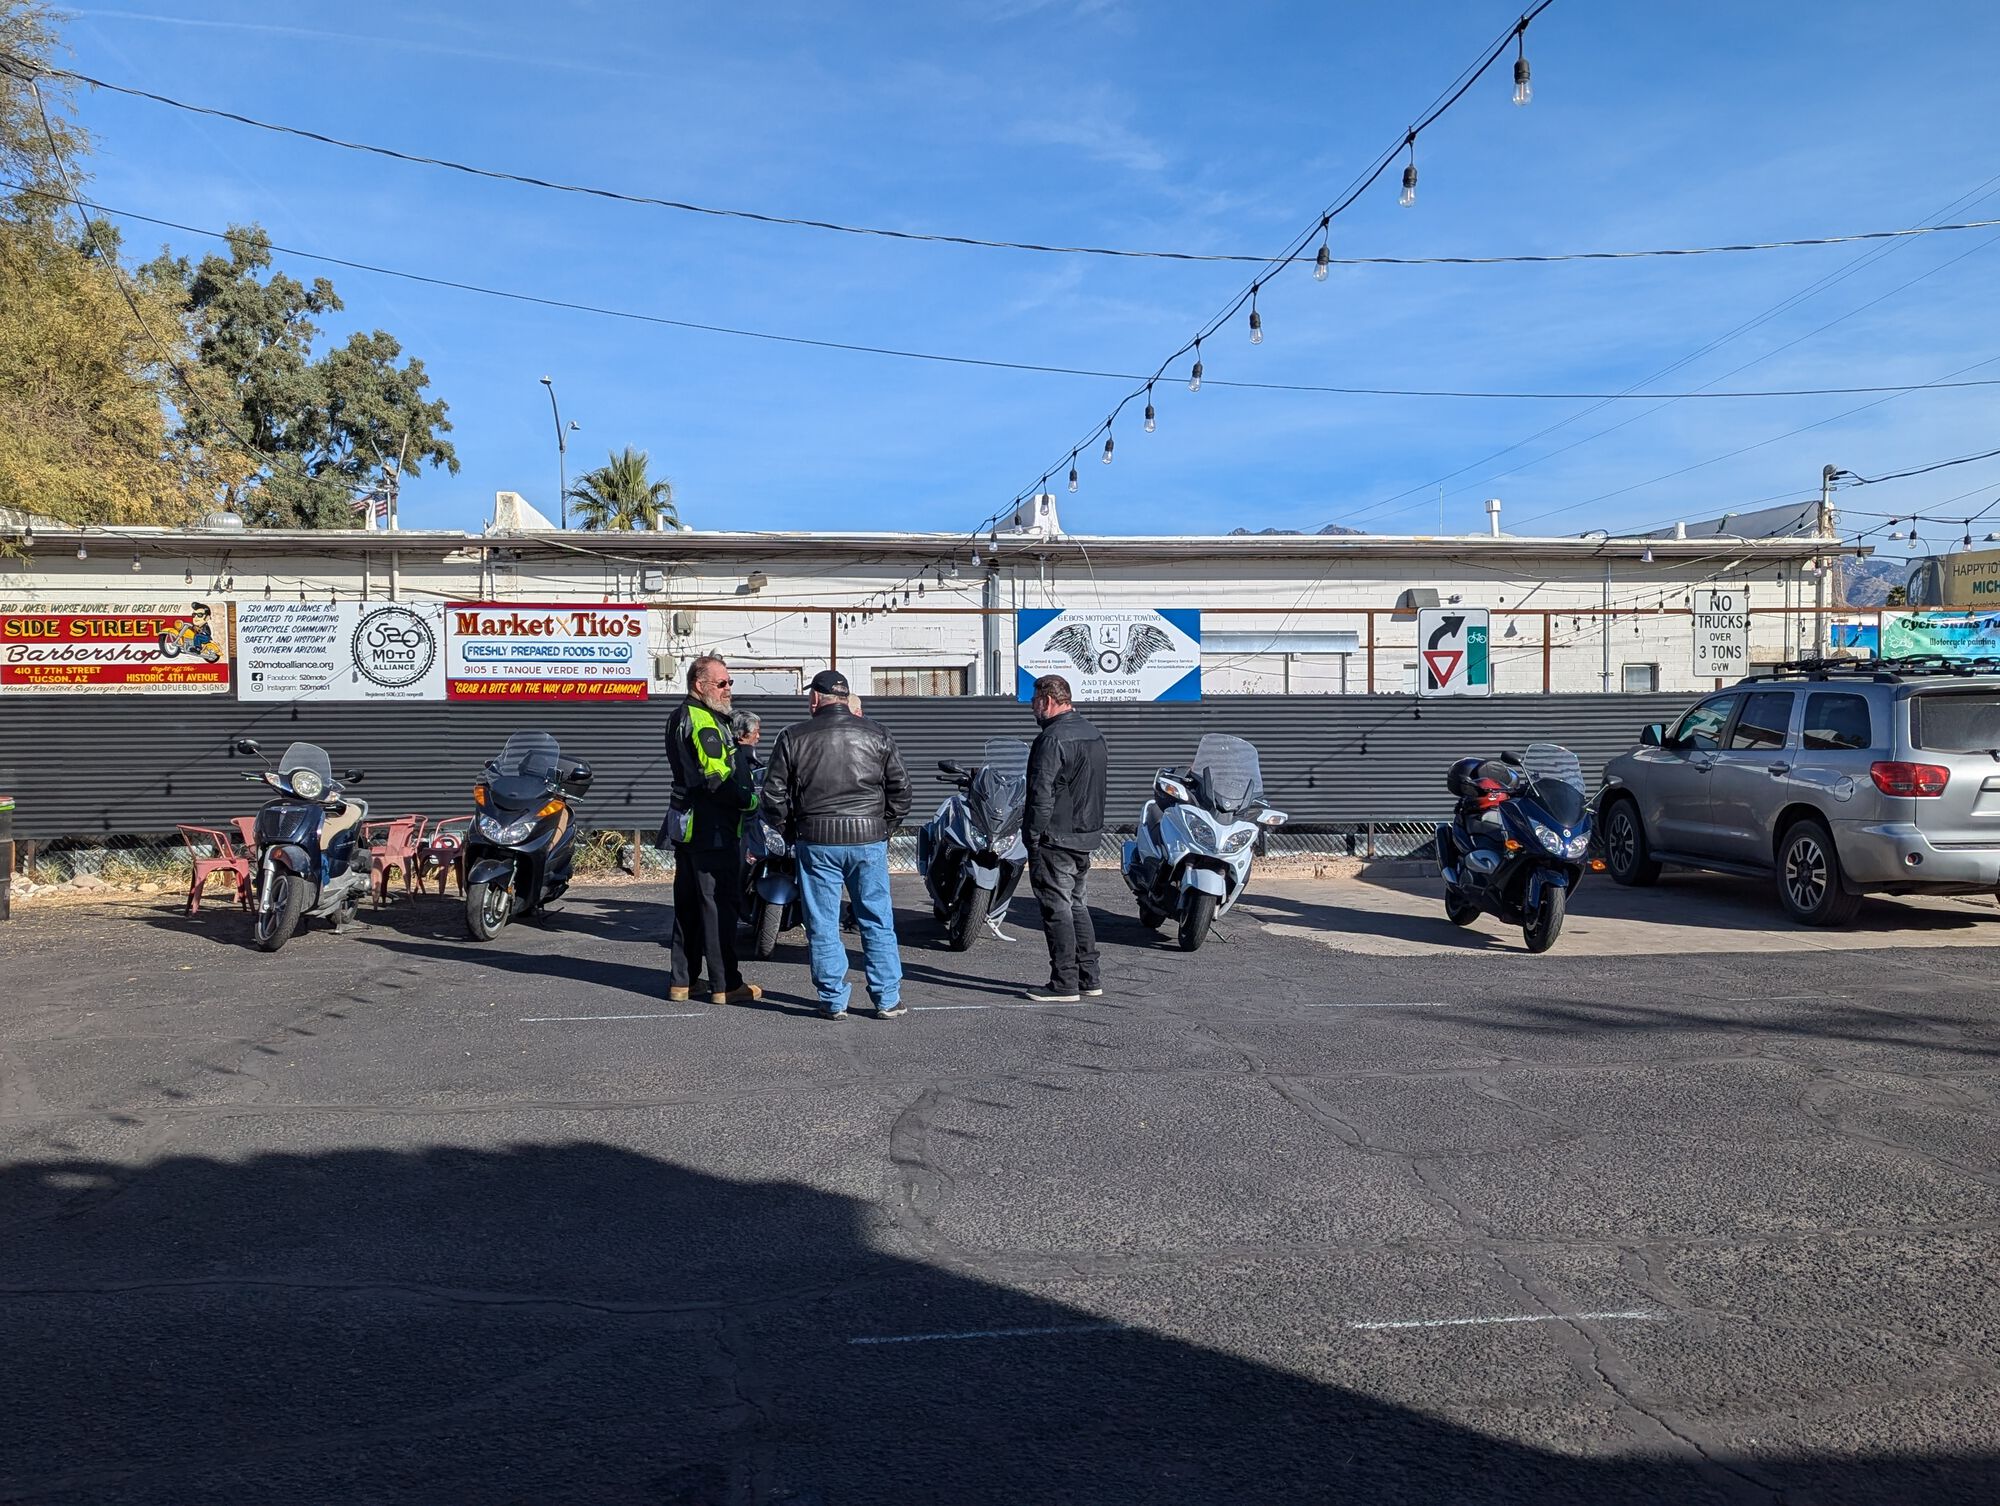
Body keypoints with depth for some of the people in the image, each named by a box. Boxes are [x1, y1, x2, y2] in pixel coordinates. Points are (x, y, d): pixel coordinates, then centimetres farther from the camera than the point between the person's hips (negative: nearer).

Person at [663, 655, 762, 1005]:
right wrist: (751, 801, -10)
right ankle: (725, 984, 0)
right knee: (720, 904, -4)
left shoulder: (680, 717, 16)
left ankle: (682, 980, 20)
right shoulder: (705, 723, -17)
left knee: (688, 904, 14)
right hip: (711, 830, -10)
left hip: (687, 826, 10)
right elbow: (717, 780, -23)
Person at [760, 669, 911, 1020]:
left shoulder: (793, 737, 0)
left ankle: (834, 1000, 11)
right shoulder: (877, 734, 4)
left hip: (817, 842, -1)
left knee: (823, 926, 7)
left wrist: (791, 831, 14)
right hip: (869, 839, 1)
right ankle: (888, 999, 12)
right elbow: (901, 789, 6)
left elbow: (773, 796, 1)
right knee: (877, 922, 9)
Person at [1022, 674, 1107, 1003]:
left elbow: (1041, 794, -21)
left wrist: (1032, 838, -14)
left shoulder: (1053, 739, -17)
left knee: (1057, 910, -3)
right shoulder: (1093, 733, 14)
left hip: (1056, 839, -9)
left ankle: (1064, 985, 0)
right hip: (1087, 835, 9)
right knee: (1077, 906, 17)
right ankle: (1090, 979, 20)